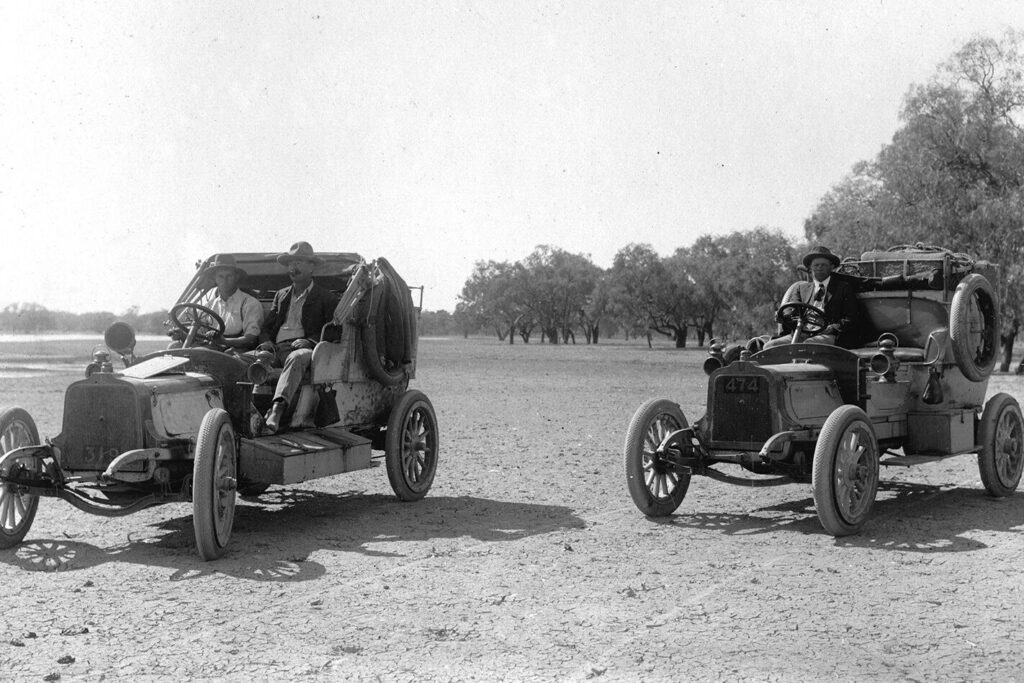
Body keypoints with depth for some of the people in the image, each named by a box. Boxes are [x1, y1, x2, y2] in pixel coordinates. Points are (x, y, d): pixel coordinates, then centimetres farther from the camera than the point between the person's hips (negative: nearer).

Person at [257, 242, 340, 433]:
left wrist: (310, 341, -14)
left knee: (297, 358, -40)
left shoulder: (326, 298, 15)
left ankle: (277, 409, -58)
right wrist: (266, 342, 0)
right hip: (277, 348, 5)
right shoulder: (281, 295, 30)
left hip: (303, 349, -5)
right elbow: (266, 327, 23)